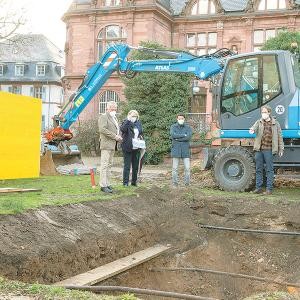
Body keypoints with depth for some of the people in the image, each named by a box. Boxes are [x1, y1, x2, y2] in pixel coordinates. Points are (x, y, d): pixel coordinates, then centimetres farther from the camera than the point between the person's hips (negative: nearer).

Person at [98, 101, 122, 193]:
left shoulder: (114, 118, 22)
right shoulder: (103, 117, -7)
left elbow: (117, 129, 31)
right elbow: (102, 129, -20)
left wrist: (119, 137, 9)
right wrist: (114, 136, -19)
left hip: (112, 145, 9)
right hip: (106, 144, -9)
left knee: (109, 165, 11)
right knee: (105, 165, -9)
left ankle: (107, 184, 15)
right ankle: (103, 185, -9)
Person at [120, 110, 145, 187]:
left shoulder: (138, 123, 13)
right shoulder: (126, 122, -4)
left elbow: (141, 133, 25)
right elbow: (122, 129, -25)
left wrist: (141, 137, 4)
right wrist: (128, 120, -27)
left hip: (136, 148, 5)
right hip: (128, 148, -5)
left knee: (136, 166, 10)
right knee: (127, 166, -2)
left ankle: (134, 181, 21)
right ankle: (125, 182, 4)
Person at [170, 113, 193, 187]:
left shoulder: (188, 127, 4)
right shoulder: (173, 127, 4)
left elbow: (189, 137, -14)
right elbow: (173, 135, -16)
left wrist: (178, 138, -13)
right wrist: (184, 135, -14)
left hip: (185, 150, 0)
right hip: (176, 150, 0)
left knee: (187, 168, -2)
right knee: (175, 168, 3)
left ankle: (187, 183, 8)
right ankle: (175, 183, 11)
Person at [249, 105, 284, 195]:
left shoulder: (275, 123, 6)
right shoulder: (259, 122, 10)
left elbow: (279, 137, 8)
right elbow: (255, 127, -11)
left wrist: (281, 149, 4)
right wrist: (252, 130, -36)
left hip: (269, 150, -2)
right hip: (259, 149, 3)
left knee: (269, 170, 0)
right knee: (258, 169, 7)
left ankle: (269, 188, 5)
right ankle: (258, 187, 15)